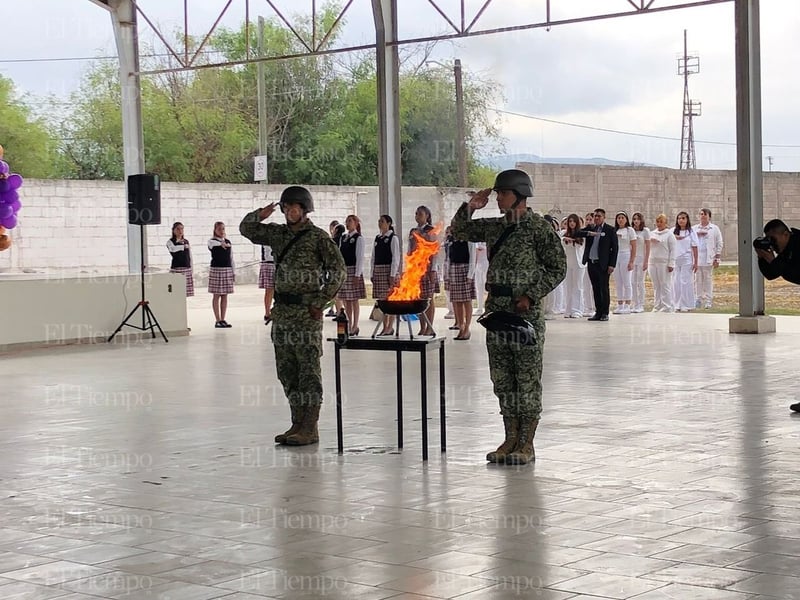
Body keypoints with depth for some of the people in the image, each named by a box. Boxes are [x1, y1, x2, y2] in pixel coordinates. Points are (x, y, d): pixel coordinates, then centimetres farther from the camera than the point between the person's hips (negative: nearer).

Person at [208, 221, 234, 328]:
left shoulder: (228, 242, 12)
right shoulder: (212, 241, -2)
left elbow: (231, 258, 14)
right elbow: (212, 243, -29)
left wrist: (233, 272, 11)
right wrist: (221, 243, -45)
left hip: (227, 269, 5)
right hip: (216, 269, -5)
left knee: (225, 295, 5)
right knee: (216, 295, -2)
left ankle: (223, 319, 10)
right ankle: (218, 320, 1)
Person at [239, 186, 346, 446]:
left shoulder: (318, 237, -5)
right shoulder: (278, 234, 13)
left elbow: (338, 270, -9)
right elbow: (246, 229, 20)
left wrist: (320, 301, -12)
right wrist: (260, 215, -1)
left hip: (306, 312, -7)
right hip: (281, 309, 7)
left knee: (309, 370, -4)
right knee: (286, 370, 9)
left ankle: (310, 428, -2)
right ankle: (297, 423, 16)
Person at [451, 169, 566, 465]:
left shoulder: (539, 227, -7)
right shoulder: (493, 227, 11)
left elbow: (557, 268, -7)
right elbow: (459, 232, 21)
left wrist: (531, 296, -15)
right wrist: (469, 208, 4)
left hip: (526, 313, -6)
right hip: (496, 310, 7)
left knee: (527, 380, -1)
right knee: (502, 379, 9)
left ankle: (526, 445, 6)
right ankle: (511, 439, 18)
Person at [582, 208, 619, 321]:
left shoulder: (610, 230, -2)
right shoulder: (590, 228, 10)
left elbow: (615, 248, -3)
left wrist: (612, 264, -10)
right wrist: (589, 227, -11)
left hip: (603, 264, -4)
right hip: (591, 263, 4)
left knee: (604, 289, -1)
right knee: (595, 289, 9)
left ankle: (605, 313, 5)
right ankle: (598, 312, 14)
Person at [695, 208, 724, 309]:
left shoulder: (714, 229, 6)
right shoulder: (695, 229, 14)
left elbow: (719, 244, 4)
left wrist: (717, 259, -3)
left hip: (708, 259, -3)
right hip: (696, 259, 3)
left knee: (708, 280, -3)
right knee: (697, 280, 3)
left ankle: (708, 301, 0)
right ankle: (698, 300, 8)